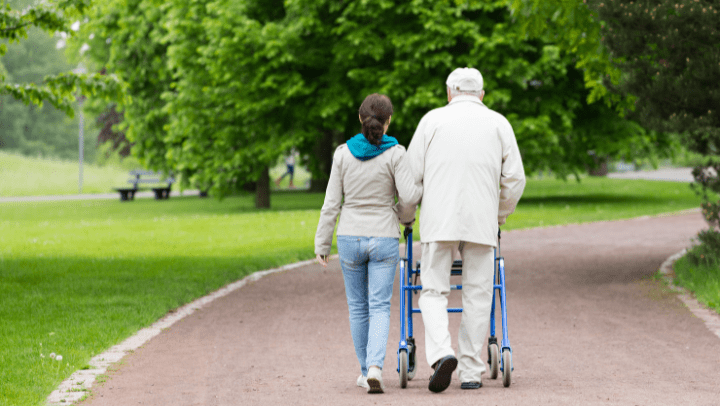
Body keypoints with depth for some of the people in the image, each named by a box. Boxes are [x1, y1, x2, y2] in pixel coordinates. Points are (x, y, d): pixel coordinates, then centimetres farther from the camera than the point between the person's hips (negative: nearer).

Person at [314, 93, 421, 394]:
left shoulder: (343, 153, -2)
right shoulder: (394, 154, -9)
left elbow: (332, 203, -1)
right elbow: (408, 196, -13)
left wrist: (322, 244, 5)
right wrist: (405, 215, 11)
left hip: (350, 239, 2)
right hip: (383, 239, -2)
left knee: (358, 307, 16)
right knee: (380, 307, 0)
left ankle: (365, 370, 23)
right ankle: (375, 367, -20)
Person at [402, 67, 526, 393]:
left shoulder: (433, 120, 4)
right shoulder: (498, 124, 8)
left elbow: (411, 172, 4)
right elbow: (515, 179, 7)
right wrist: (500, 216, 24)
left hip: (439, 220, -1)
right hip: (482, 220, 1)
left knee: (434, 291, 6)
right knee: (477, 295, 8)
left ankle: (441, 353, -17)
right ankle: (471, 371, 8)